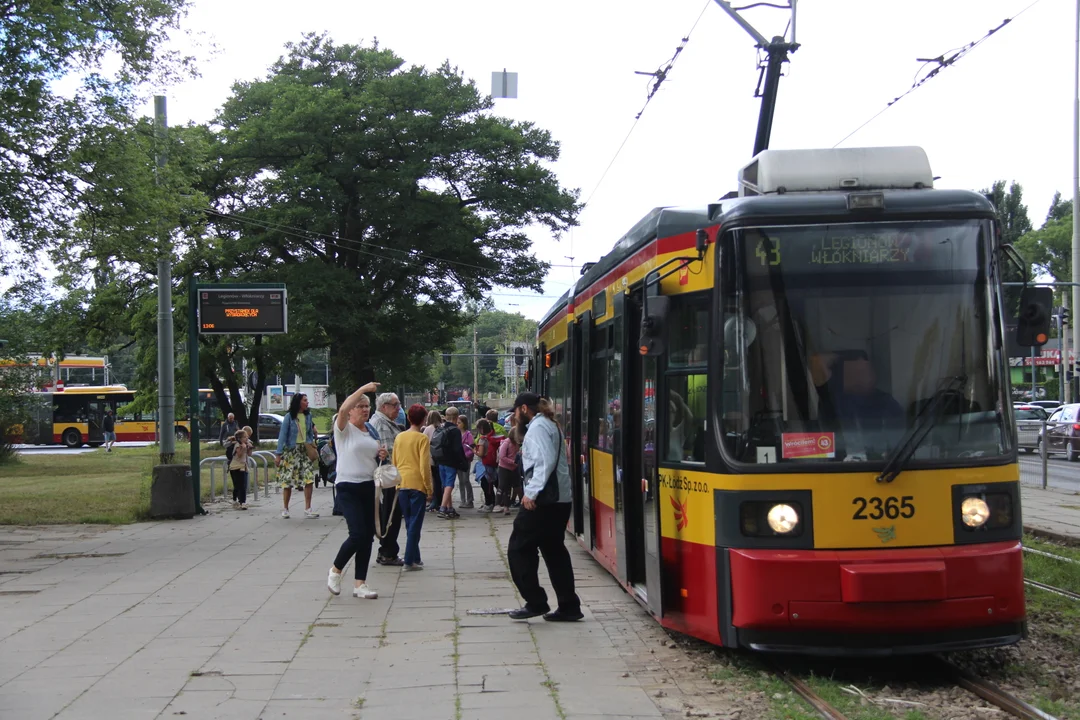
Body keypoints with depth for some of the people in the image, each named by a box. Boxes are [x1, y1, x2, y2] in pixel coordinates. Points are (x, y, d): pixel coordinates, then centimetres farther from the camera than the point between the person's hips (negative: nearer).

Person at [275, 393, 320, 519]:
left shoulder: (308, 415, 7)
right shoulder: (289, 417, -5)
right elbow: (283, 435, -7)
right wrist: (278, 454, -12)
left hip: (306, 451, 3)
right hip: (291, 451, -3)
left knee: (309, 479, -10)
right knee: (288, 481, 2)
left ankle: (307, 509, -7)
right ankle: (285, 509, 16)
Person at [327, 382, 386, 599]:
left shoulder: (372, 430, 14)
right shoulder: (344, 429, -6)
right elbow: (342, 409, -28)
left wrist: (382, 455, 4)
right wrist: (363, 389, -27)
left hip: (369, 486, 7)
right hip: (348, 487, -7)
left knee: (368, 536, 5)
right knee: (358, 534, -15)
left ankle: (360, 584, 12)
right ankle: (335, 571, 9)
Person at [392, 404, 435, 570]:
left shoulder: (399, 437, 8)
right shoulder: (422, 438, -9)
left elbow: (394, 463, 13)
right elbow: (424, 466, -12)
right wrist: (429, 489, -6)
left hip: (402, 485, 6)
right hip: (417, 485, -6)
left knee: (409, 524, 15)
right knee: (415, 524, -2)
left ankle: (415, 558, 20)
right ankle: (410, 561, -5)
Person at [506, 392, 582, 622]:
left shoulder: (537, 427, -9)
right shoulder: (549, 425, 21)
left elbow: (546, 462, -21)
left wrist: (531, 492, -22)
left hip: (543, 500, -10)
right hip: (559, 499, 10)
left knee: (519, 550, -1)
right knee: (555, 552, 11)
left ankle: (535, 602, -1)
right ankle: (569, 607, 10)